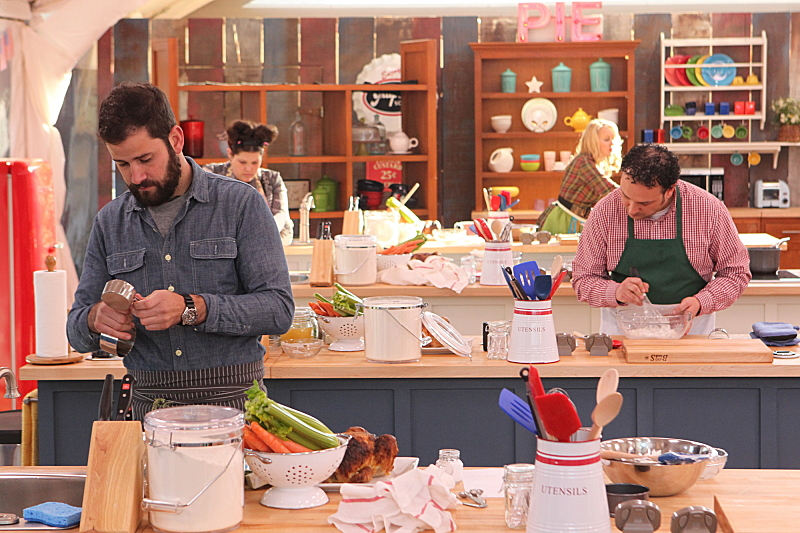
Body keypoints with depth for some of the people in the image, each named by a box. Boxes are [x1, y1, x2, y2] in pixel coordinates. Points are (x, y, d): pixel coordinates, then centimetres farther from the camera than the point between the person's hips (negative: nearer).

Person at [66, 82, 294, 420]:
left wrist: (192, 309, -18)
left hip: (233, 403, -3)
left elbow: (279, 309, -6)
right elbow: (77, 333, 15)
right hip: (151, 403, 3)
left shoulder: (240, 204, 1)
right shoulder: (109, 222, 12)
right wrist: (95, 319, -9)